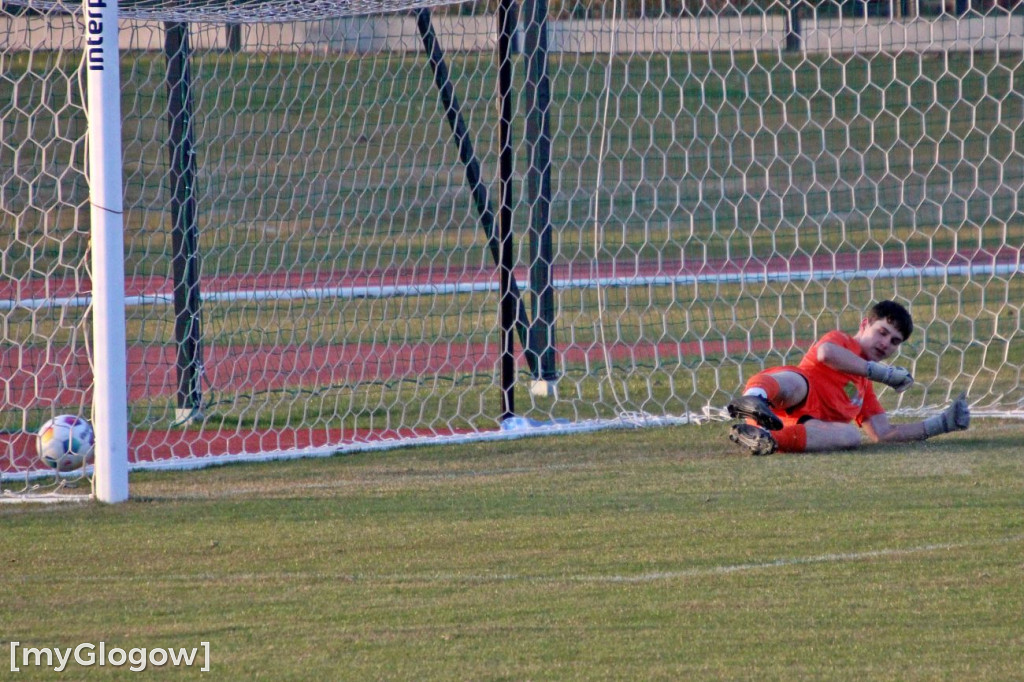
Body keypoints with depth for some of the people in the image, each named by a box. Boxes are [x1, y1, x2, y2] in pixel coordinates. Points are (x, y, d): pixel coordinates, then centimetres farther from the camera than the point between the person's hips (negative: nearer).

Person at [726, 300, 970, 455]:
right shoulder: (841, 340, 21)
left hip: (806, 427, 5)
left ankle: (769, 440, -53)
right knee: (796, 382, -40)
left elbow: (883, 434, 34)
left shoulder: (864, 388, 40)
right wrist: (880, 372, 2)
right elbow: (825, 352, -5)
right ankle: (756, 396, -76)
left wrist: (941, 423, 32)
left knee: (851, 436, -28)